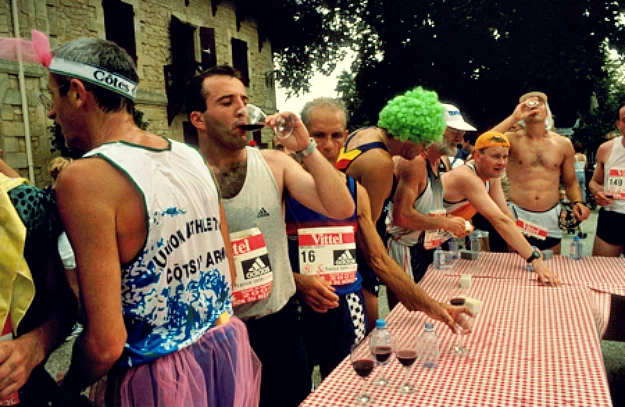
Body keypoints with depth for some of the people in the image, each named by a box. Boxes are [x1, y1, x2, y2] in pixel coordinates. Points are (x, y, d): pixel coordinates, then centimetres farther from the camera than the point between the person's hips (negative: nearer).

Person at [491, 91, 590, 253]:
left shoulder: (563, 144, 7)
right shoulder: (513, 139, 0)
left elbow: (570, 182, 15)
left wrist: (577, 202, -5)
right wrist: (513, 117, -16)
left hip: (551, 217, 3)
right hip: (518, 216, -2)